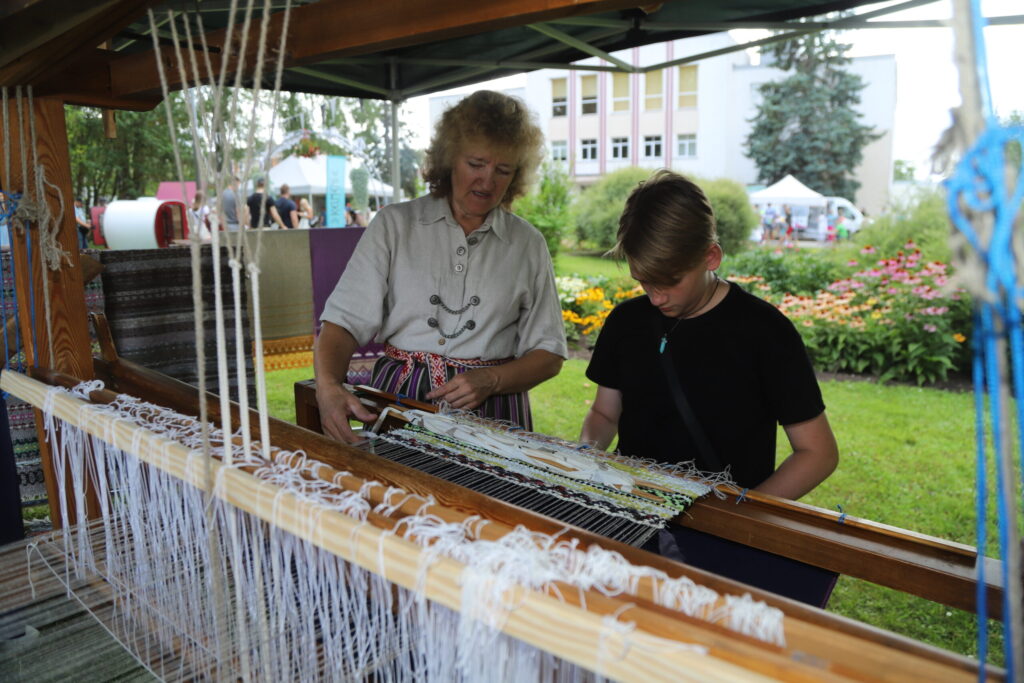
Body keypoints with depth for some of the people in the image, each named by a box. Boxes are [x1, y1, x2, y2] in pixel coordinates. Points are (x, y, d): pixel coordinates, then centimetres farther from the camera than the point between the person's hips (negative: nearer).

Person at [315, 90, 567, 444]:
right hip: (397, 400, 0)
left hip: (489, 415, 0)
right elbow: (344, 321, 0)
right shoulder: (393, 225, 7)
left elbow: (548, 354, 10)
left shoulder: (528, 244, 8)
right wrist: (328, 387, -19)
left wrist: (491, 381, -8)